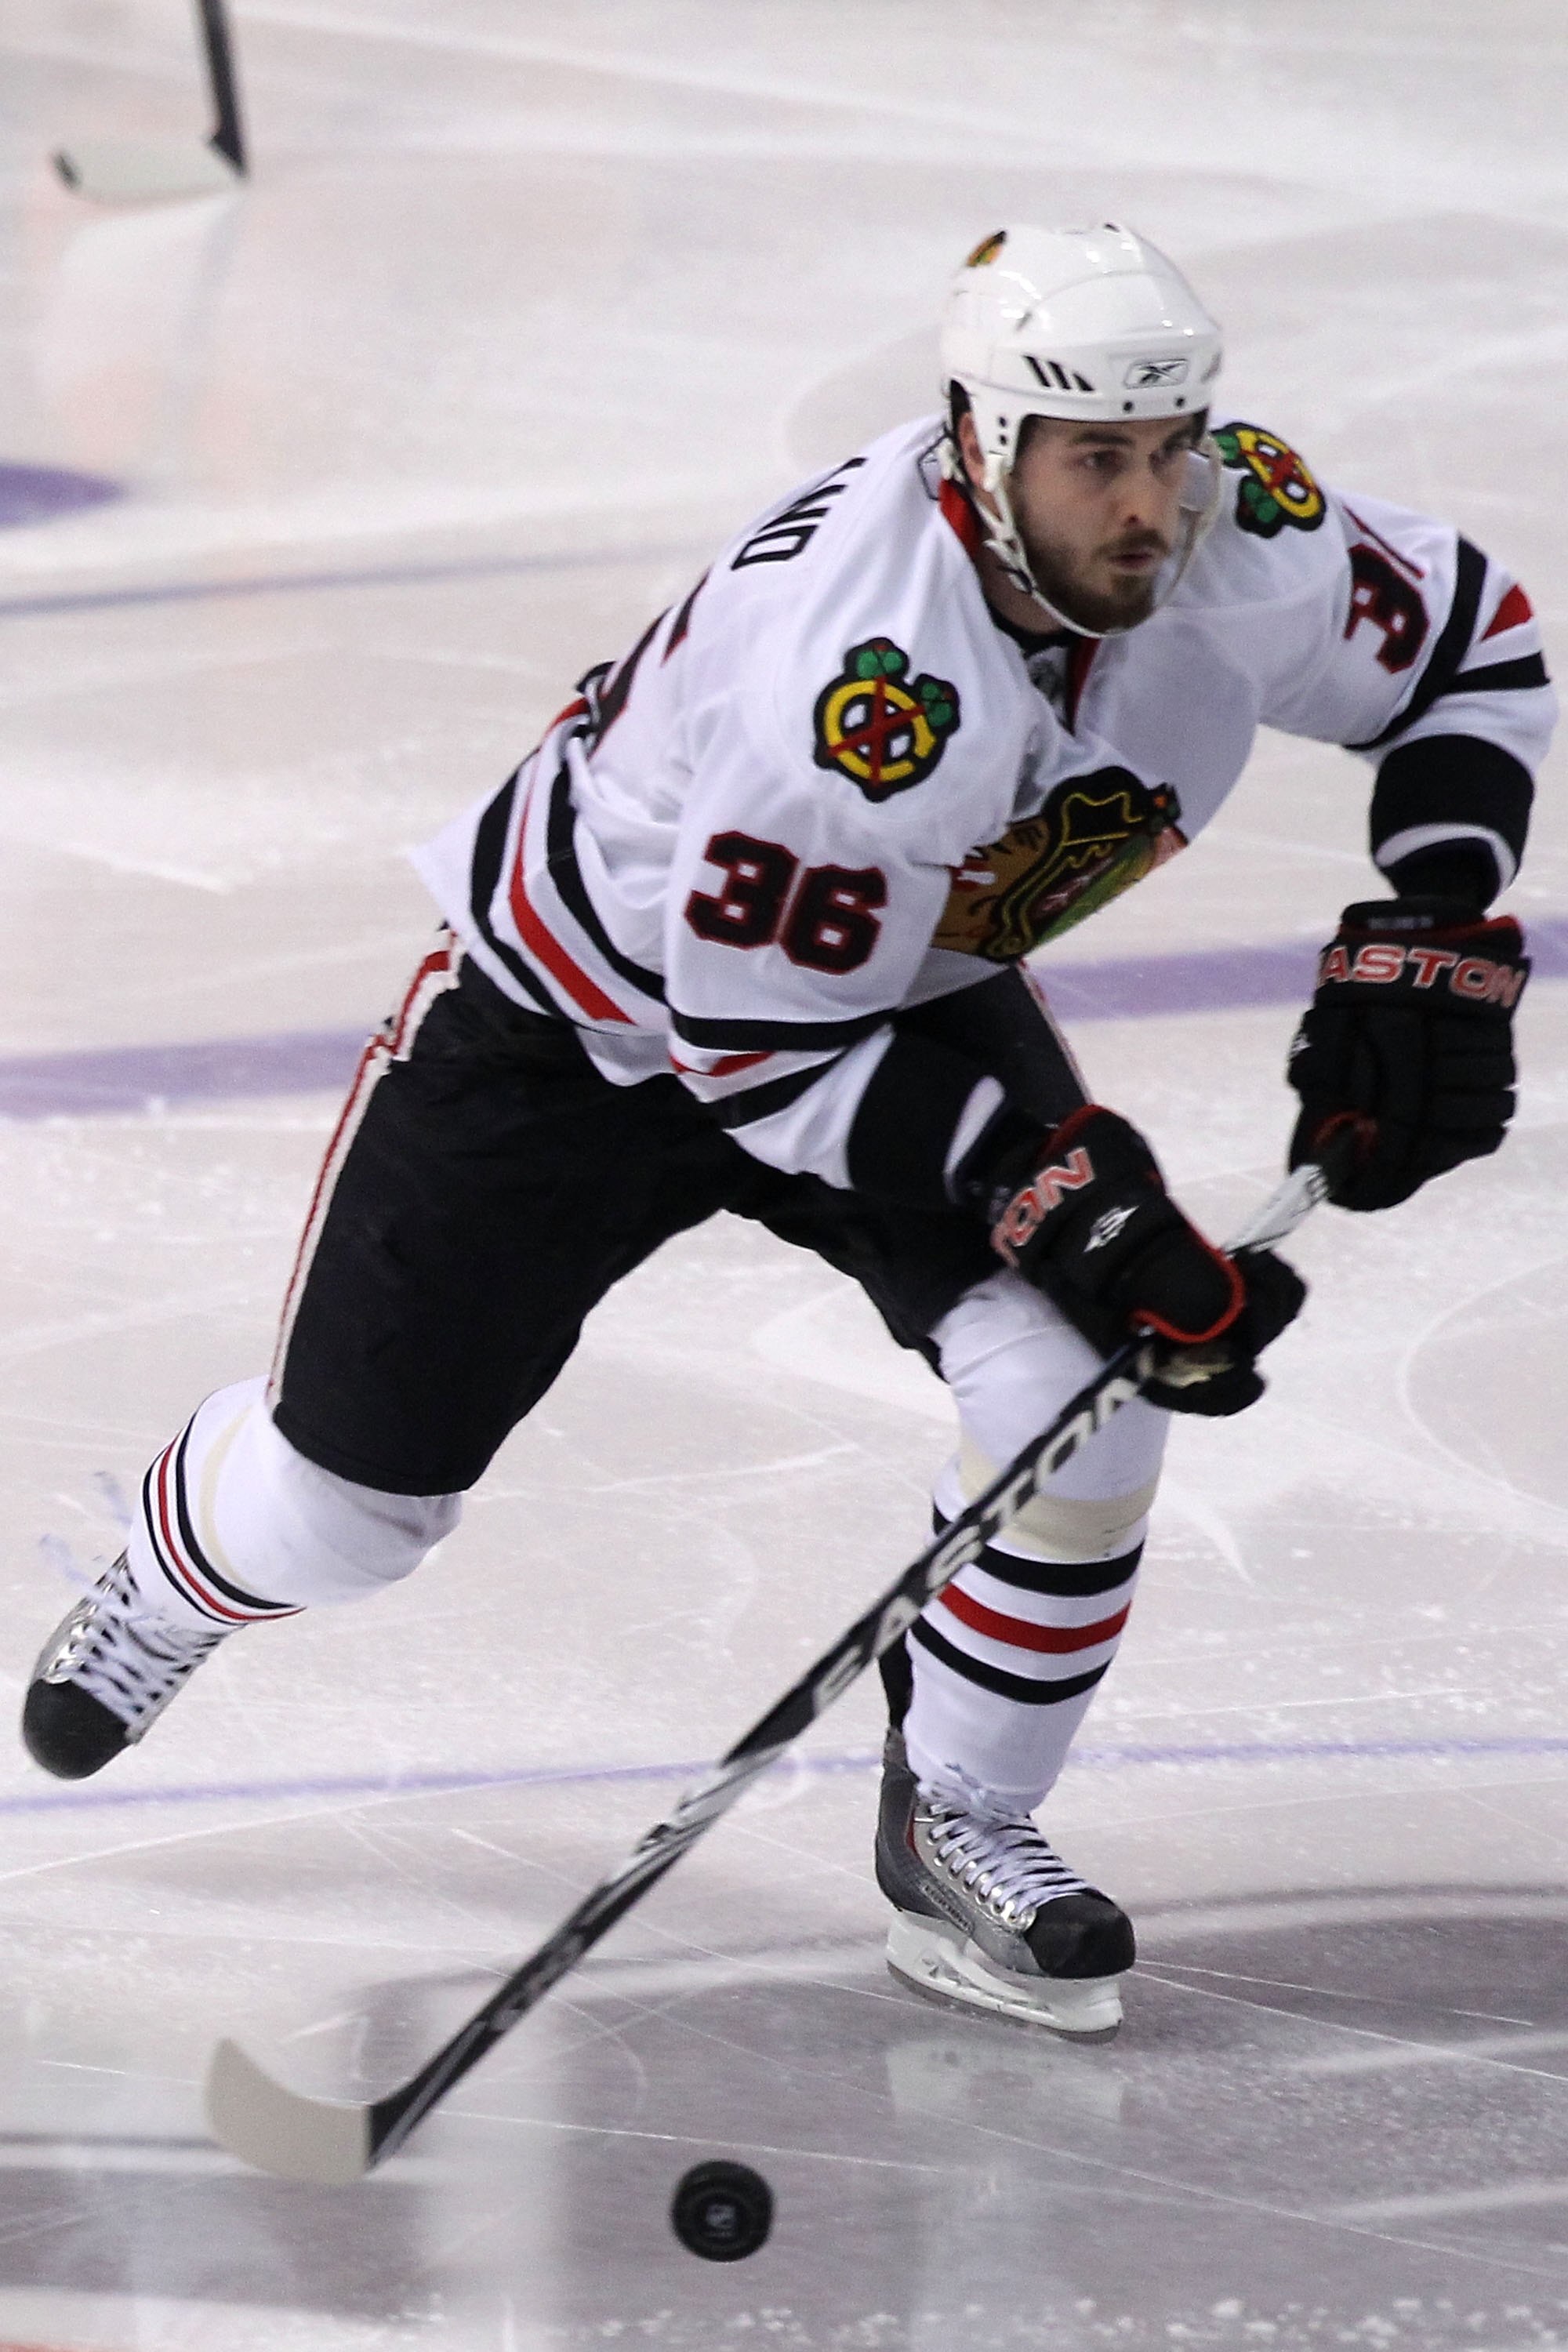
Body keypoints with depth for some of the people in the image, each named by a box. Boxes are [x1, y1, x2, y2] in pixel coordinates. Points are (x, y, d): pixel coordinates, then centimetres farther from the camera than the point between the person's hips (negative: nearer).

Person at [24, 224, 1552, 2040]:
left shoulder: (1239, 541, -22)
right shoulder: (856, 677, -41)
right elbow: (758, 1041, -31)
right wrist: (1039, 1184, -32)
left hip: (915, 983, 5)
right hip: (593, 994, -5)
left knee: (1084, 1381, -20)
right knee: (343, 1504, 7)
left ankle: (957, 1830, 2)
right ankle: (177, 1582, 45)